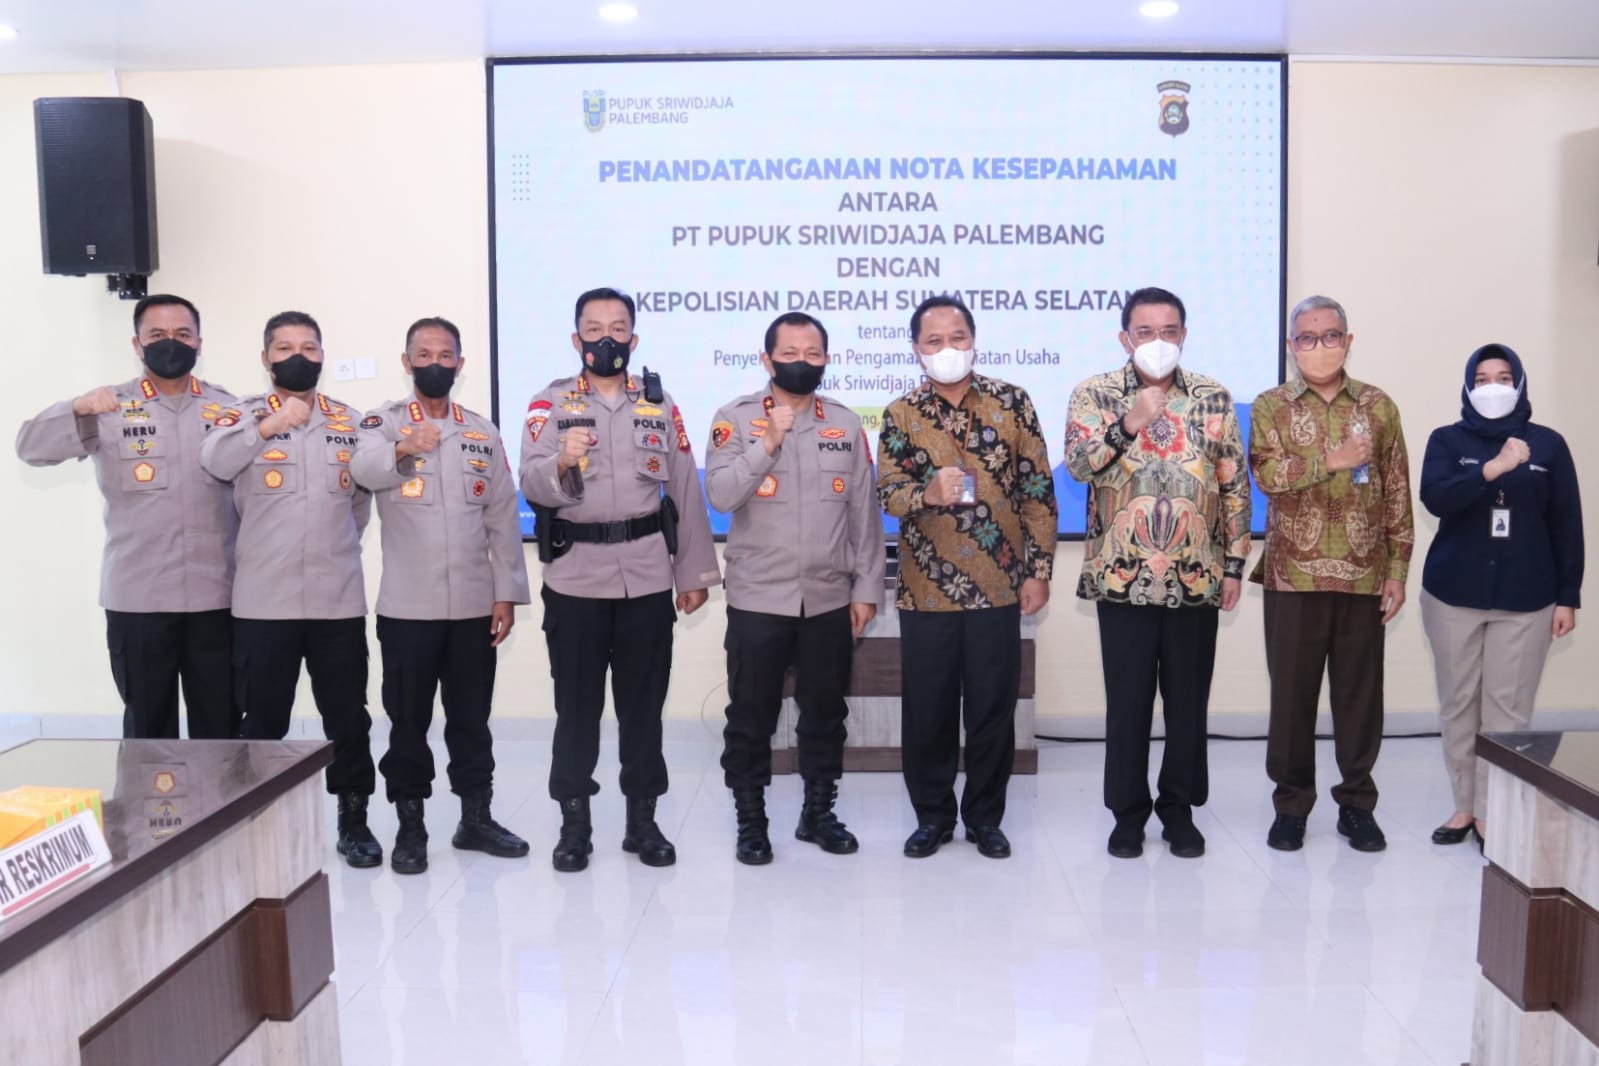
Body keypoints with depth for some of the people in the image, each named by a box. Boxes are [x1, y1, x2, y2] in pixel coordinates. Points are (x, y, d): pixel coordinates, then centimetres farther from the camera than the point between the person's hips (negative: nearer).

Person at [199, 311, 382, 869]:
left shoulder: (352, 421, 9)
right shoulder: (246, 415, 2)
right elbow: (215, 462, -19)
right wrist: (268, 426, -33)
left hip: (338, 598, 2)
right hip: (263, 601, -1)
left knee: (347, 717, 7)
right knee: (263, 720, 7)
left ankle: (354, 821, 19)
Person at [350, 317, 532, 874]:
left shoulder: (483, 432, 8)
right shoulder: (384, 422, -1)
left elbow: (503, 519, 6)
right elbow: (364, 469, -25)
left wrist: (507, 593, 0)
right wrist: (402, 450, -47)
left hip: (474, 604, 3)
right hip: (407, 606, -2)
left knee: (472, 718, 11)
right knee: (408, 720, 6)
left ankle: (476, 818, 23)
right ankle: (410, 827, 18)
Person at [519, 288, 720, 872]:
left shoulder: (660, 403, 8)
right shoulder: (550, 403, 2)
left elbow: (685, 491, 7)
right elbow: (532, 487, -10)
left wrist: (695, 573, 5)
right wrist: (562, 461, -32)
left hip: (647, 575, 2)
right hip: (574, 576, -1)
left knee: (643, 702, 9)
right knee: (576, 704, 6)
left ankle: (643, 819, 20)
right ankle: (574, 822, 17)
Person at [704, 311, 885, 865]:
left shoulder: (846, 423, 7)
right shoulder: (736, 418, -1)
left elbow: (864, 511, 7)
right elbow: (721, 495, -13)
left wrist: (866, 588, 4)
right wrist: (768, 442, -21)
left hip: (830, 599, 3)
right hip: (757, 599, -2)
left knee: (825, 712, 12)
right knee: (751, 714, 5)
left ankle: (819, 813, 27)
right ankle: (750, 821, 19)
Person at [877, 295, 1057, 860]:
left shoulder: (1012, 403, 2)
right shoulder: (901, 414, 3)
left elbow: (1038, 491, 3)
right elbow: (888, 494, -6)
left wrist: (1038, 570, -1)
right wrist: (927, 493, -28)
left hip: (998, 587, 0)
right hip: (926, 591, 0)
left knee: (993, 708, 7)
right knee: (927, 711, 7)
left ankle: (985, 816, 25)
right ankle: (932, 816, 25)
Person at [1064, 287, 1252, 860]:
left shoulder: (1214, 399, 6)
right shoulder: (1095, 394, 0)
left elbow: (1235, 485, 7)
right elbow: (1079, 465, -14)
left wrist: (1234, 563, 4)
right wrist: (1129, 424, -29)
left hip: (1196, 577, 2)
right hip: (1122, 576, -2)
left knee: (1188, 702, 9)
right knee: (1127, 702, 5)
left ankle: (1180, 810, 24)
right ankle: (1128, 812, 20)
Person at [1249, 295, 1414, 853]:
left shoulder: (1378, 406, 8)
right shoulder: (1270, 406, 3)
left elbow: (1397, 493, 7)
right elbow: (1267, 473, -14)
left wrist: (1398, 568, 2)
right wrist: (1332, 460, -17)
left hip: (1363, 576, 1)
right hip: (1294, 576, -1)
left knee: (1360, 692, 7)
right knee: (1292, 692, 5)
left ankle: (1357, 803, 21)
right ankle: (1291, 803, 18)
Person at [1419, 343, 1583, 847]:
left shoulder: (1548, 444, 3)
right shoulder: (1447, 440, 2)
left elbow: (1567, 525, 4)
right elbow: (1435, 498, -15)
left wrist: (1568, 596, 1)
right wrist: (1493, 467, -27)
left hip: (1526, 600, 0)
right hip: (1453, 595, 1)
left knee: (1508, 709, 0)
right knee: (1458, 704, 7)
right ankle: (1464, 805, 19)